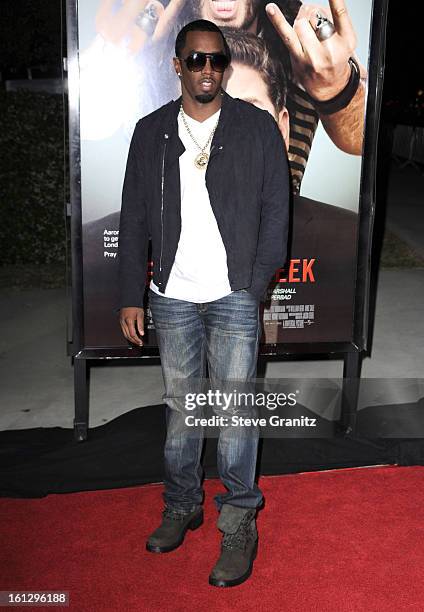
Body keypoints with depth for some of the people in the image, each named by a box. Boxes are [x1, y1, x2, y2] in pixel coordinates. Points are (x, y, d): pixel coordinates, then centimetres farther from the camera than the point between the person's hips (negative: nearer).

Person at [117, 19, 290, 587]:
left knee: (235, 411, 2)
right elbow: (135, 219, 7)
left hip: (234, 296, -2)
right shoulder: (152, 131, 6)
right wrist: (131, 296, 3)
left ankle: (239, 524, 17)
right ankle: (181, 506, 30)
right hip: (172, 296, 3)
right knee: (180, 405, 13)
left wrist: (256, 288, -6)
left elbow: (276, 211, 1)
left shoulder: (259, 128, 0)